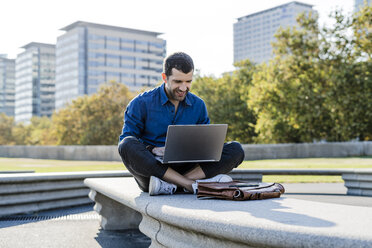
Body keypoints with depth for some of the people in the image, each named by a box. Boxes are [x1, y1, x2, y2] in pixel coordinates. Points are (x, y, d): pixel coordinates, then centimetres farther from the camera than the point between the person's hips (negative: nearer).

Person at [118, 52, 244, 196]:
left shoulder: (198, 105, 10)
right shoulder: (141, 103, 0)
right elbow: (125, 141, -2)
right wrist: (152, 150, -21)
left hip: (186, 167, 3)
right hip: (151, 167, -2)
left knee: (235, 150, -14)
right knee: (128, 145, -33)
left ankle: (171, 184, -31)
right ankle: (192, 185, -33)